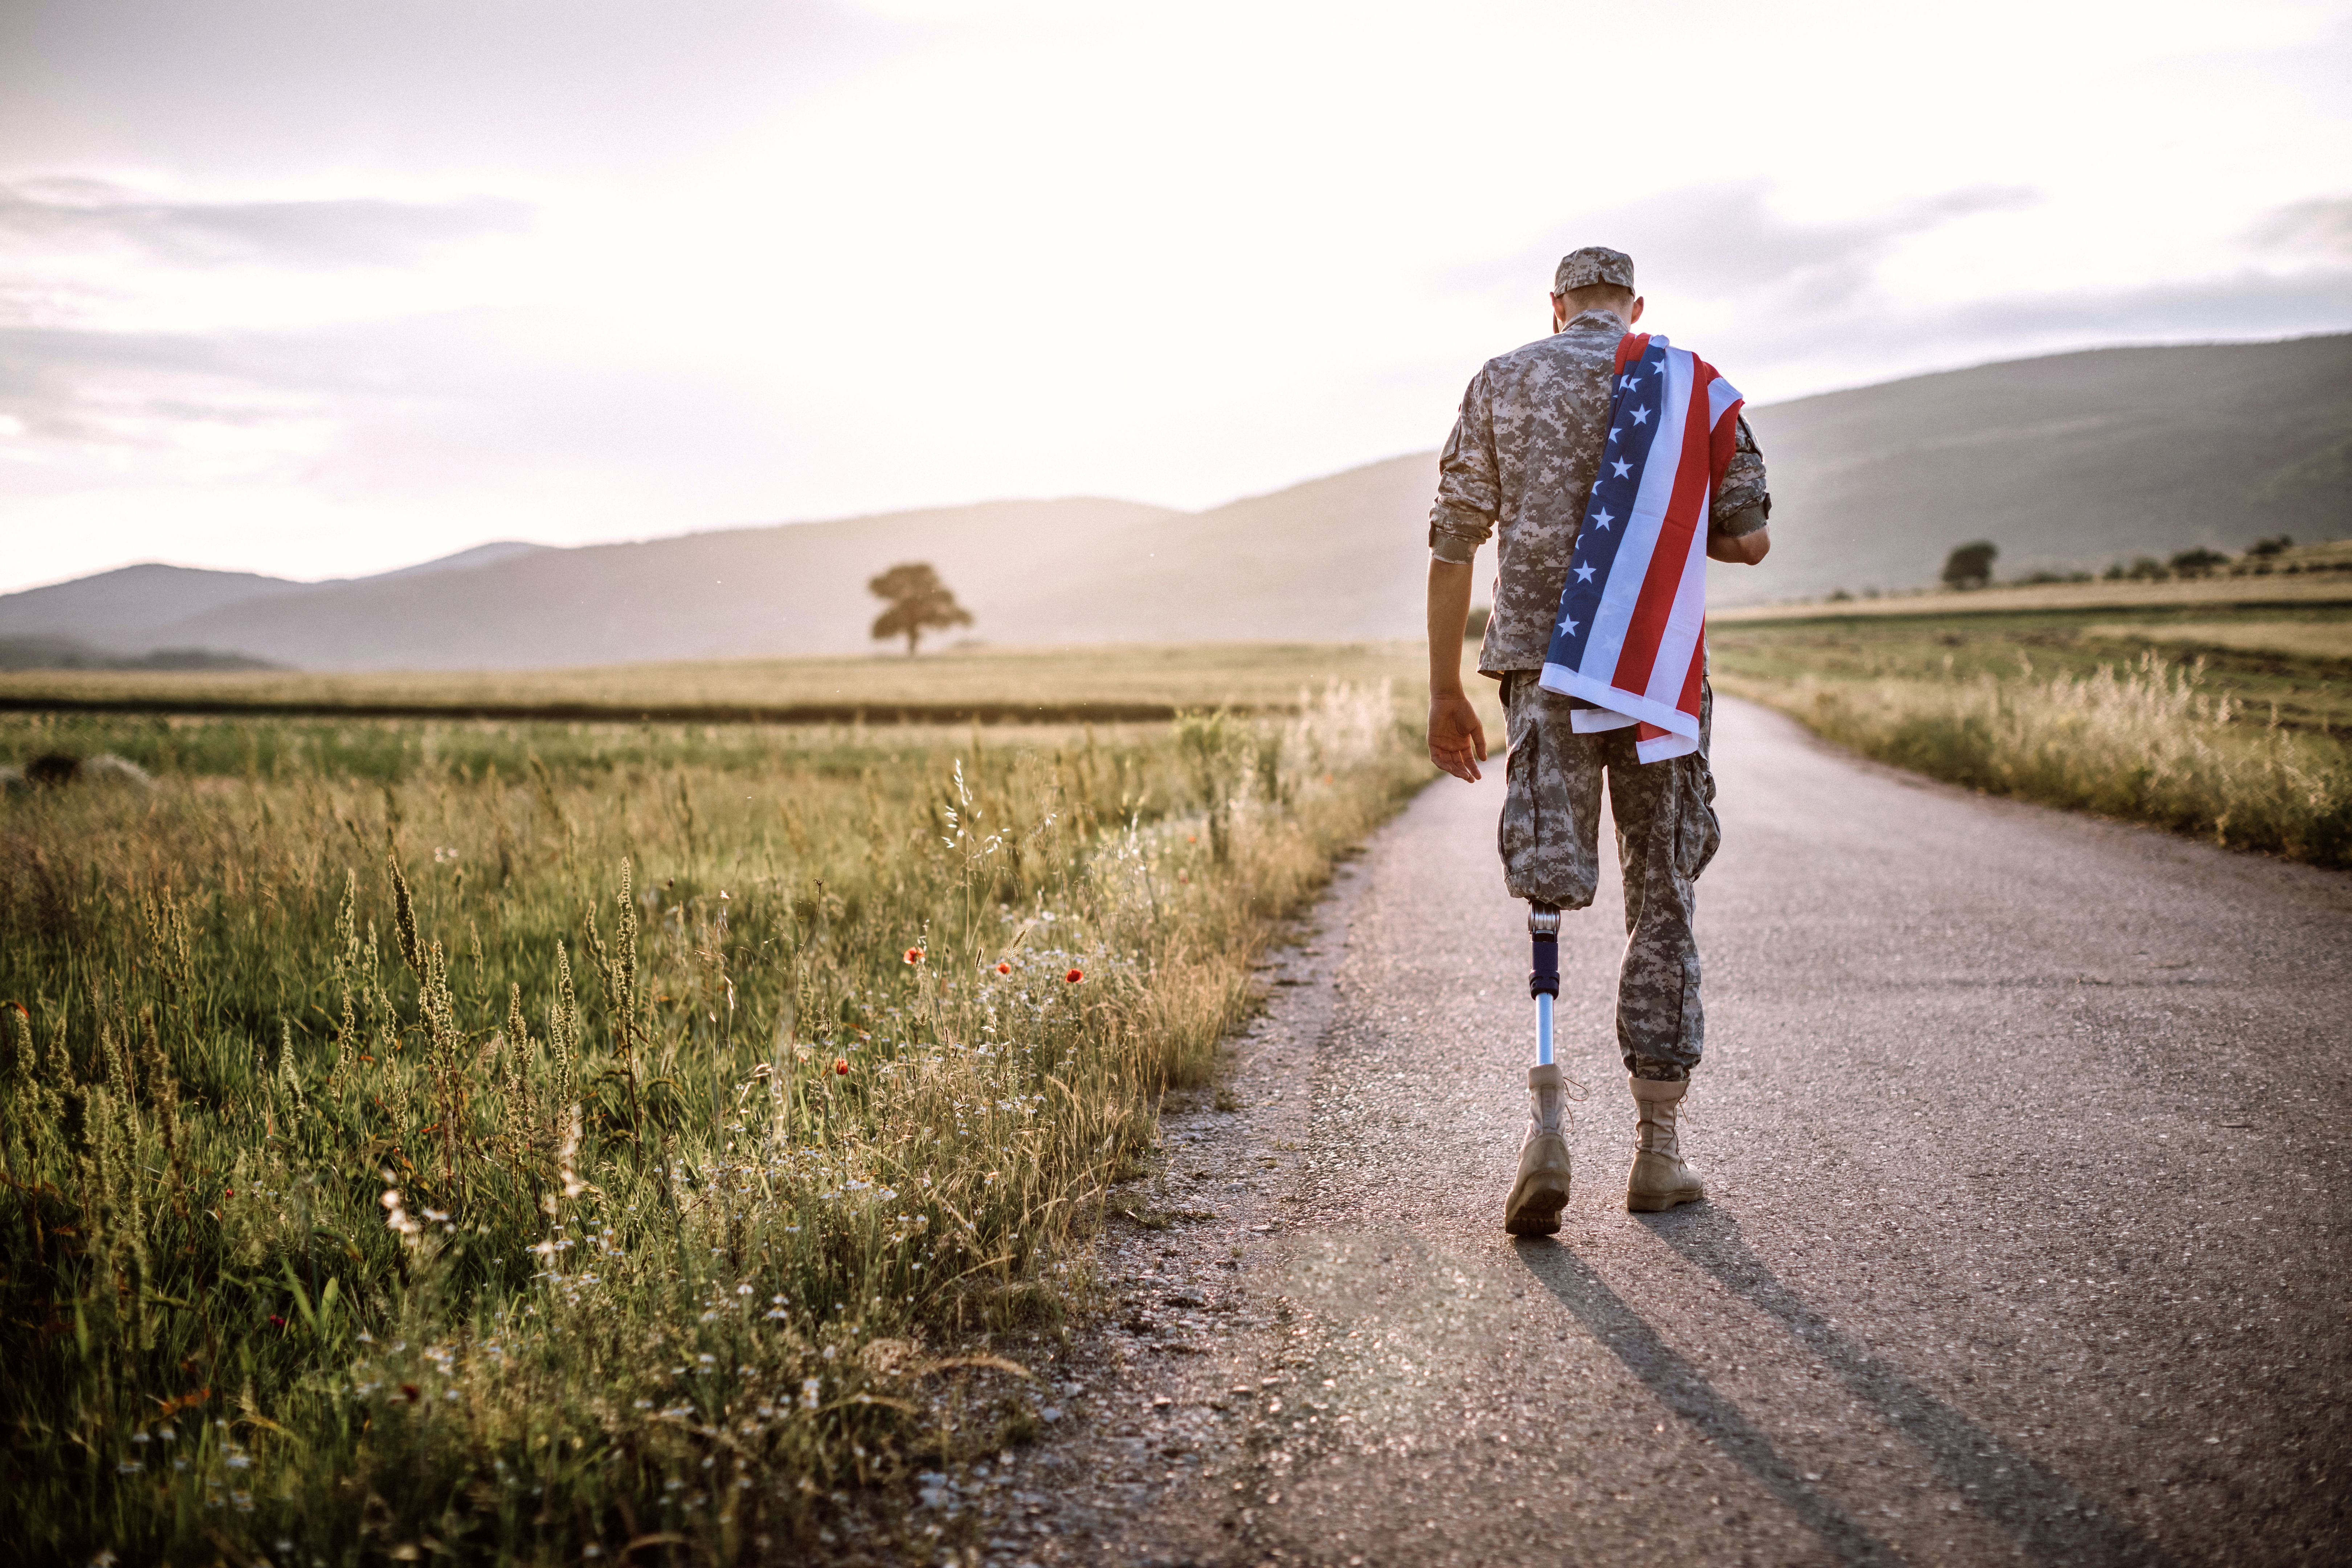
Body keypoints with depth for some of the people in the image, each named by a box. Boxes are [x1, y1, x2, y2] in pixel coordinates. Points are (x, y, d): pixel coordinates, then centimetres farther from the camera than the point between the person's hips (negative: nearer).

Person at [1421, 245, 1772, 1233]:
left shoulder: (1502, 382, 8)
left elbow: (1453, 543, 4)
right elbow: (1748, 540, 4)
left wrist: (1445, 692, 8)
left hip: (1542, 665, 0)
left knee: (1545, 899, 1)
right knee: (1663, 900, 8)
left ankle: (1546, 1118, -17)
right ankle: (1657, 1147, 11)